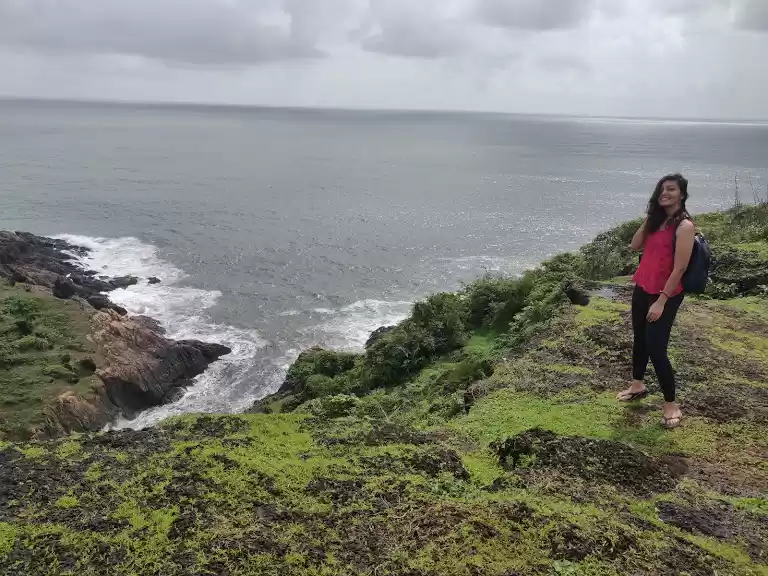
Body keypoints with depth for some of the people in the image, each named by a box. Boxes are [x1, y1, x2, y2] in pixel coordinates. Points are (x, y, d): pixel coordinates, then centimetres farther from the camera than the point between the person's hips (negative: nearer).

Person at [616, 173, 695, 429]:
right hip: (642, 289, 8)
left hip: (665, 294, -8)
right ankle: (638, 385, 38)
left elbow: (679, 268, -20)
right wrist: (648, 220, -1)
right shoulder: (657, 220, 8)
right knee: (640, 339, 19)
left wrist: (661, 301, -20)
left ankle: (671, 404, 7)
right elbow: (635, 245, 7)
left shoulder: (684, 226, -16)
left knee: (656, 347, -7)